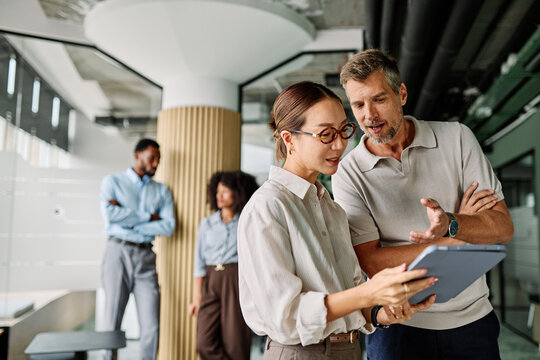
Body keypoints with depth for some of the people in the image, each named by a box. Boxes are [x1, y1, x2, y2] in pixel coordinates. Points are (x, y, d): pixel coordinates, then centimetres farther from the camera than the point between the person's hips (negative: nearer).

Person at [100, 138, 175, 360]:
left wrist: (130, 223, -8)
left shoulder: (162, 191, 14)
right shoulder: (113, 181, 7)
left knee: (151, 326, -2)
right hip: (118, 252, -2)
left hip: (145, 257, 2)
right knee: (112, 320, 1)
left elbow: (168, 227, -1)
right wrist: (148, 217, -6)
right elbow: (110, 213, -12)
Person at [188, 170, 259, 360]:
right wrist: (197, 296, 4)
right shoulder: (207, 223, 10)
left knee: (235, 343, -1)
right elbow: (200, 261, 9)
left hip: (237, 280, -2)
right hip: (211, 282, 2)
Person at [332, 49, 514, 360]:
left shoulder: (456, 138, -2)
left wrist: (450, 224, -24)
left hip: (471, 317, 2)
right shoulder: (348, 174, -7)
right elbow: (371, 263, -13)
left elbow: (504, 228, -4)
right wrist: (451, 240, -14)